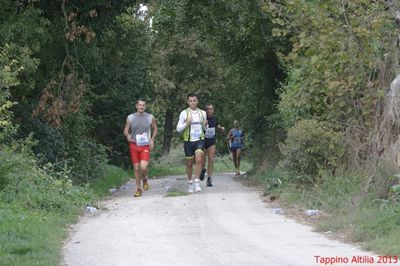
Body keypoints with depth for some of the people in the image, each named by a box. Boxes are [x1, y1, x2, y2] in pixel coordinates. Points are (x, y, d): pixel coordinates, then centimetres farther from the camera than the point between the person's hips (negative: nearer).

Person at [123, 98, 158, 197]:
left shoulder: (150, 117, 0)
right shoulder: (130, 117, 0)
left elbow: (155, 128, 15)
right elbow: (126, 130, 7)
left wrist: (152, 139, 1)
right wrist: (128, 136, -15)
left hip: (145, 145, -1)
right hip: (133, 145, 1)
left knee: (143, 166, -19)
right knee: (136, 167, 5)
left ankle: (144, 180, 14)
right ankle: (138, 189, 18)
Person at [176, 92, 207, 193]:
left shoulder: (202, 113, 7)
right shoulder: (184, 113, -2)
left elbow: (205, 128, 18)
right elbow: (178, 129, -2)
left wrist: (205, 125, -5)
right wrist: (187, 123, -19)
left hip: (199, 140, 1)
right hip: (188, 140, -1)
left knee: (199, 160, -19)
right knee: (189, 163, 7)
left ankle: (196, 182, -14)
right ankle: (190, 182, 24)